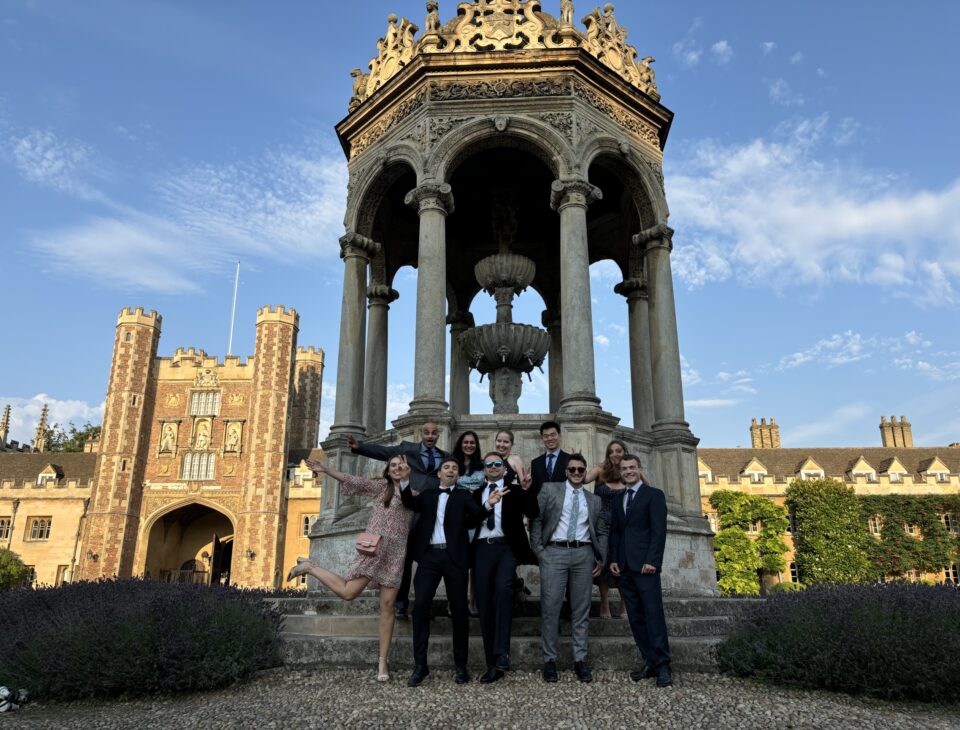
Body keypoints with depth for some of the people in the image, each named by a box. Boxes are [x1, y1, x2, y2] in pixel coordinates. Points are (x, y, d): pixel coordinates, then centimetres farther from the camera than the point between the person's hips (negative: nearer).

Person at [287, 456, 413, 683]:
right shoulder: (381, 486, 6)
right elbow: (353, 481, -1)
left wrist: (408, 478, 10)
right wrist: (325, 469, -9)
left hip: (396, 553, 3)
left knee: (388, 605, -1)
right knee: (348, 592, -11)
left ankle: (382, 662, 4)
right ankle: (309, 567, 13)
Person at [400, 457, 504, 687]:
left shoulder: (463, 496, 12)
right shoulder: (427, 495, 17)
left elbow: (476, 515, -5)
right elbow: (410, 503, -2)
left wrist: (489, 504, -27)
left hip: (454, 557, -1)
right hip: (429, 555, 1)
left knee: (459, 609, 2)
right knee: (420, 606, -7)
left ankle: (461, 665, 13)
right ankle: (420, 665, 3)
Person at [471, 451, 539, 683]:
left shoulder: (515, 490, 13)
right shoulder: (475, 494, 19)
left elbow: (533, 513, -1)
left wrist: (527, 489, -10)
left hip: (506, 548, -3)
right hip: (482, 549, 3)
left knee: (503, 589, -29)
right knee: (484, 604, 1)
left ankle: (502, 654, -27)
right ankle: (492, 664, 10)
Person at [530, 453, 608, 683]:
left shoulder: (594, 499, 16)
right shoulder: (549, 489, 7)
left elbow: (602, 531, 18)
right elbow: (536, 520, 3)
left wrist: (601, 559, 8)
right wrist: (539, 550, -4)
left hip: (583, 554, 3)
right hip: (555, 552, -3)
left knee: (581, 609, 4)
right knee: (550, 607, -4)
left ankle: (580, 659, 12)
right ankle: (549, 659, 5)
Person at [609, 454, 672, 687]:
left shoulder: (654, 495, 0)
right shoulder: (618, 500, 19)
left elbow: (659, 530, -7)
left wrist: (652, 561, -15)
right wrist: (613, 559, 6)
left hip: (645, 565, -6)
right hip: (624, 567, 6)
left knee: (653, 614, -8)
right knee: (636, 618, 5)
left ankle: (663, 666, -3)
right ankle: (650, 663, 10)